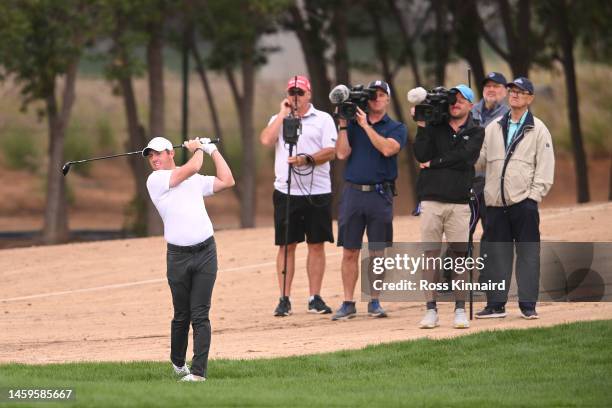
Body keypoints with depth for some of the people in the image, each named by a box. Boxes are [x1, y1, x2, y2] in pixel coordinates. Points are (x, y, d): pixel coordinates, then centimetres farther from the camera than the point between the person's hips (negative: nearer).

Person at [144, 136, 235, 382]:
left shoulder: (196, 181, 18)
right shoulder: (156, 180, 0)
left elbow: (227, 181, 18)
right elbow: (192, 168, -7)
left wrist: (213, 151, 21)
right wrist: (197, 149, 12)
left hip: (205, 253, 2)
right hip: (178, 256, -2)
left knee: (200, 315, -5)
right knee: (182, 315, 7)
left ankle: (198, 371, -9)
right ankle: (178, 363, 27)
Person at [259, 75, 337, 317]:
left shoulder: (323, 119, 6)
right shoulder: (279, 119, 12)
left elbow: (331, 151, -5)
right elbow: (266, 140, -7)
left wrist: (307, 159, -20)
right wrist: (283, 114, -4)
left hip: (317, 192, -1)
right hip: (286, 193, 1)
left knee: (317, 244, 2)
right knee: (286, 245, 1)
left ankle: (315, 298, 6)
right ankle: (284, 299, 3)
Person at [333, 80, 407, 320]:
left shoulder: (396, 128, 6)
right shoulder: (352, 124, 12)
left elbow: (387, 149, -14)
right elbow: (342, 154, 0)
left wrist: (366, 126, -11)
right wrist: (343, 125, -5)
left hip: (380, 194, -1)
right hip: (353, 191, 1)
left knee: (377, 252, 2)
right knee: (349, 252, 1)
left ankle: (374, 302, 10)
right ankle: (348, 304, 5)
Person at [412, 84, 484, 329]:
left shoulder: (475, 132, 8)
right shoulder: (434, 128, 11)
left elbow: (463, 158, -9)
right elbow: (421, 155, -4)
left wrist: (433, 163, -5)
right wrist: (422, 125, -8)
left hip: (459, 201, -1)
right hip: (431, 200, 1)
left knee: (459, 255, -1)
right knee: (430, 254, -1)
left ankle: (460, 310, 3)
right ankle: (431, 310, 2)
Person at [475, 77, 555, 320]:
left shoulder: (538, 130, 4)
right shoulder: (493, 128, 16)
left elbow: (545, 167, -1)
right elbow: (480, 160, 14)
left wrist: (534, 196, -9)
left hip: (524, 202, -4)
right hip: (495, 201, 4)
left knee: (528, 253, -3)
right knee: (497, 253, 5)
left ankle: (528, 304, 1)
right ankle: (496, 304, 9)